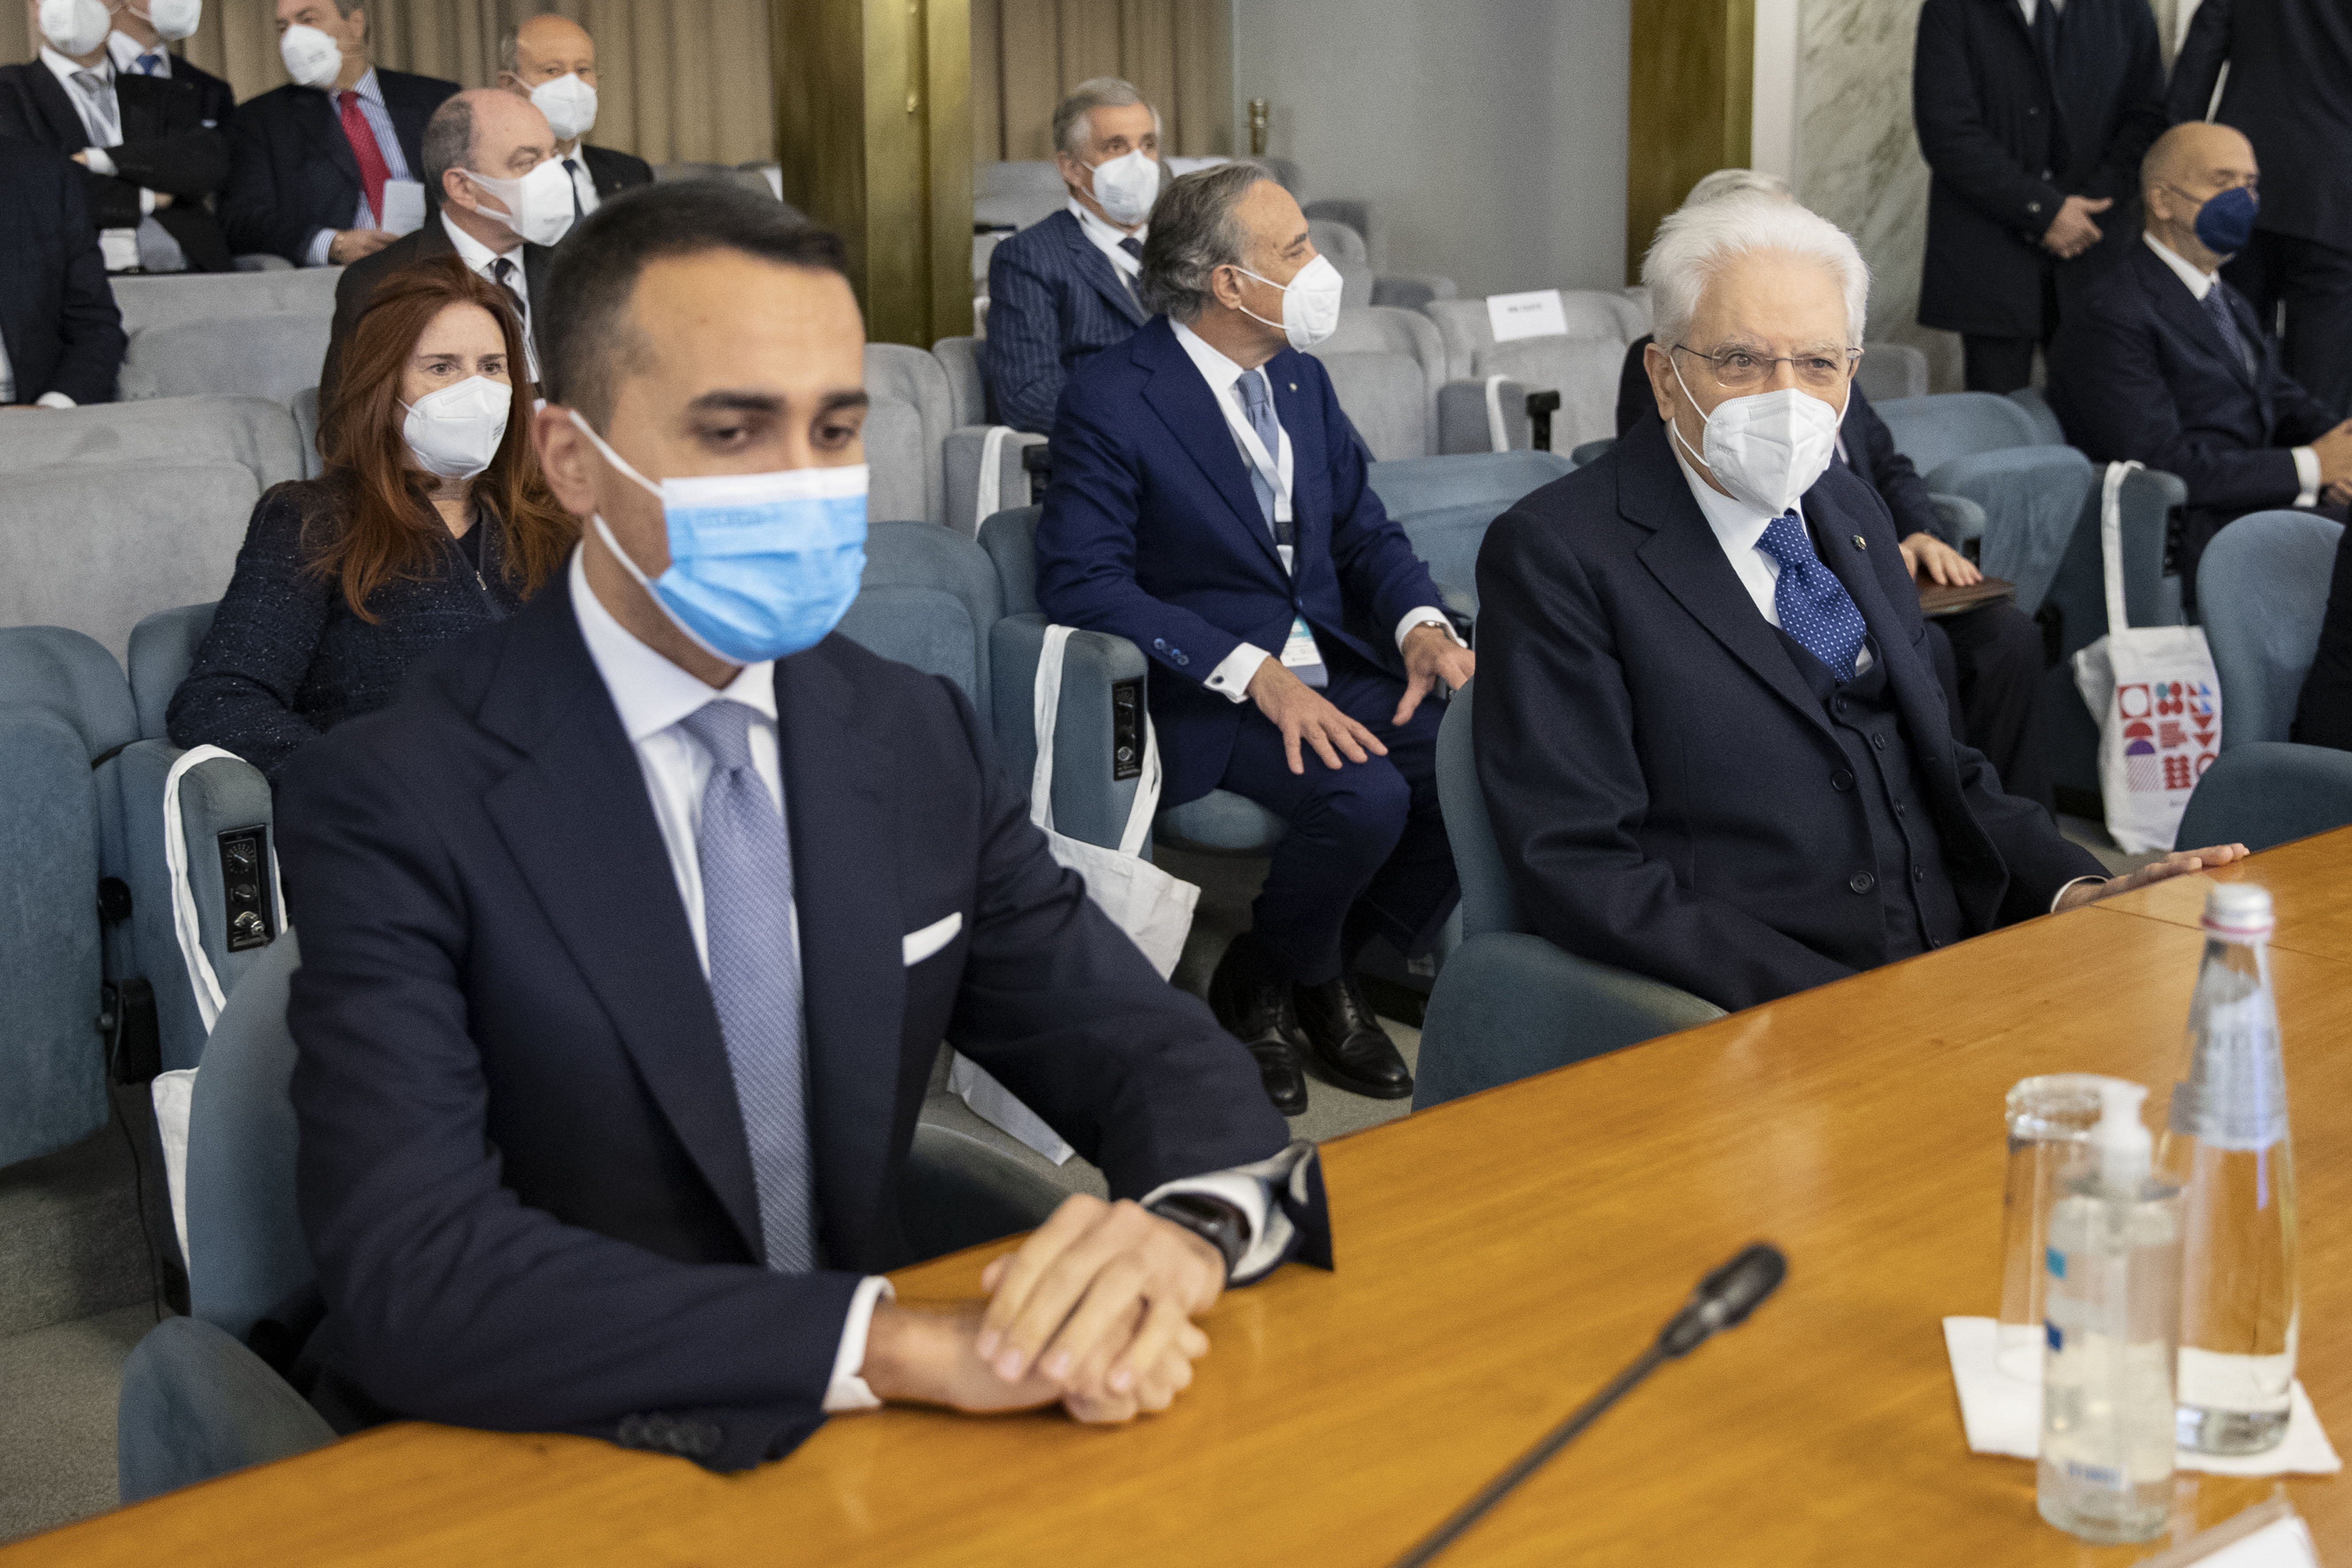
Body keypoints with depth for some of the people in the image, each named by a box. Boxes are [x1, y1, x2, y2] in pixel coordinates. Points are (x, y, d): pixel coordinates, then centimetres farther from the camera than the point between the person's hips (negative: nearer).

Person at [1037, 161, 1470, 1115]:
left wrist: (1421, 625, -8)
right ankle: (1267, 984, -1)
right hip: (1201, 690, -7)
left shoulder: (1302, 381, 12)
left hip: (1329, 668, 7)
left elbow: (1364, 529, 16)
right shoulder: (1110, 400, -11)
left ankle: (1340, 966, 5)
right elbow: (1082, 581, -18)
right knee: (1366, 796, -31)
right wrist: (1253, 672, -25)